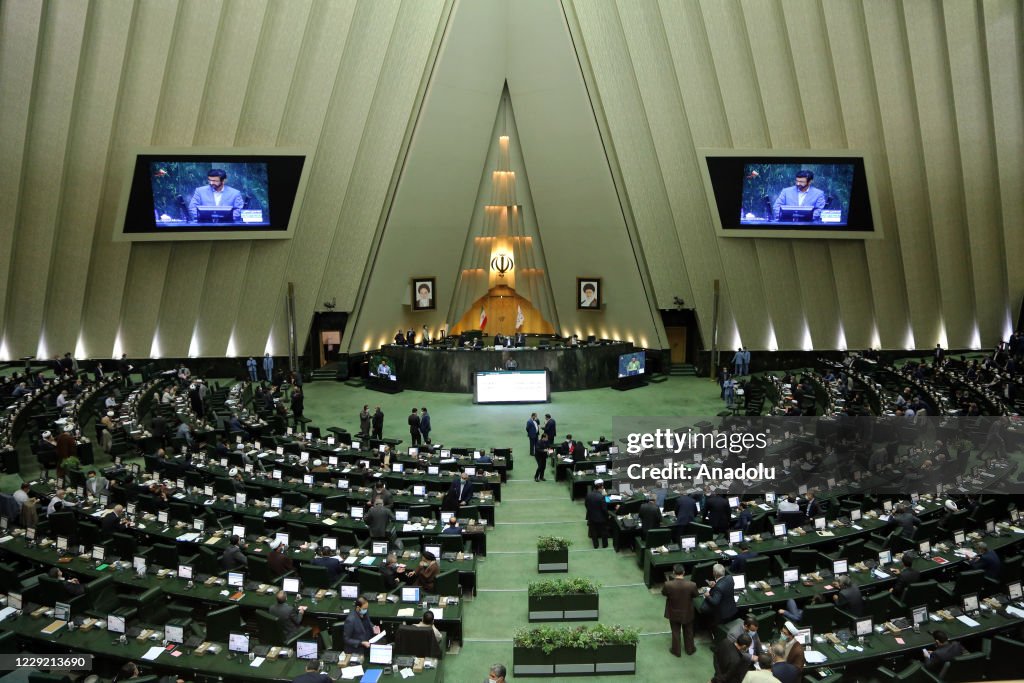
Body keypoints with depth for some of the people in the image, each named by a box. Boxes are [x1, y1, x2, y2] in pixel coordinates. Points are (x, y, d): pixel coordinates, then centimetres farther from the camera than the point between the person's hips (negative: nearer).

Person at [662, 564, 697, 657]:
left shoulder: (668, 584, -31)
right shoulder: (692, 585, -30)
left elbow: (663, 593, -8)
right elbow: (695, 595, -7)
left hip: (673, 613, 0)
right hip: (687, 613, 1)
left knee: (675, 632, 23)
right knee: (688, 632, 26)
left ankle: (676, 651, 40)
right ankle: (690, 649, 47)